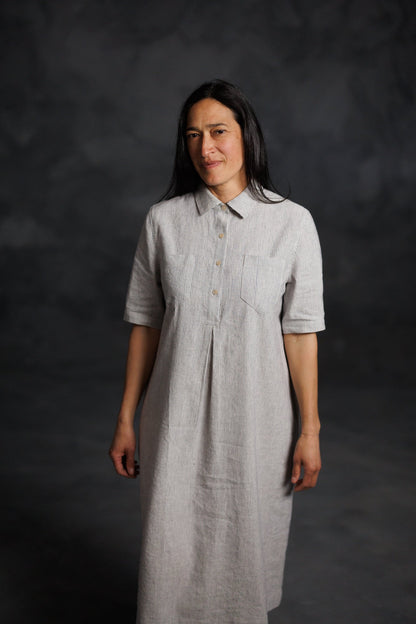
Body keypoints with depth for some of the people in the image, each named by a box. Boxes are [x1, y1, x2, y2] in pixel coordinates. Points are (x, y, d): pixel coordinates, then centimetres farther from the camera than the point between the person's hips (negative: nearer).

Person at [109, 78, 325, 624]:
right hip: (178, 415, 1)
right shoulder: (163, 220, -1)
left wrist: (309, 429, -3)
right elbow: (145, 325, 3)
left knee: (246, 543, 13)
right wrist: (126, 419, 5)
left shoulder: (292, 222, -6)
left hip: (256, 415, -1)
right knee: (171, 545, 9)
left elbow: (300, 332, -4)